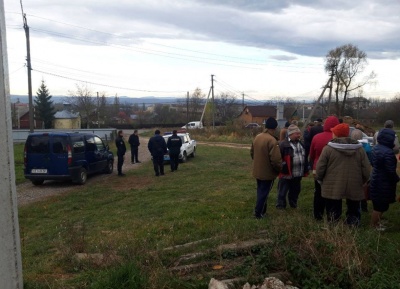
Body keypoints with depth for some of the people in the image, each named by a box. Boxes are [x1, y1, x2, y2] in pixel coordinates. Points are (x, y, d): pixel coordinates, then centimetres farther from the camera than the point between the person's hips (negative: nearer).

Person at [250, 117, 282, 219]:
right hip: (268, 172, -7)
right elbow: (276, 160, -26)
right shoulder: (272, 141, -25)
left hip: (257, 171, 7)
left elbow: (252, 153, 13)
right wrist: (279, 169, -8)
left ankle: (262, 210, 34)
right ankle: (258, 213, 16)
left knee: (260, 191, 21)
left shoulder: (257, 137, 0)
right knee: (264, 193, 7)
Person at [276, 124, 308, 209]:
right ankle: (280, 206, 17)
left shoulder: (301, 144, 12)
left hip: (298, 173, 7)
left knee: (296, 190, 20)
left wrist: (306, 169, 19)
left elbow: (304, 157, 20)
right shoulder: (283, 144, -14)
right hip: (286, 173, -7)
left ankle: (293, 204, 37)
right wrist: (282, 167, -18)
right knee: (283, 191, 4)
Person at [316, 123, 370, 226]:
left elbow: (320, 169, -8)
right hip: (354, 189, 2)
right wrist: (360, 182, 17)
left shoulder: (328, 148, -9)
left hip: (332, 188, -2)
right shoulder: (359, 149, 1)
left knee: (333, 216, 10)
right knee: (353, 214, 18)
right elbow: (366, 171, 0)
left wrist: (320, 180, 11)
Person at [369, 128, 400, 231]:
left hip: (375, 181, 9)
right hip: (384, 184, -9)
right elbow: (391, 171, -22)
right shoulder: (388, 152, -25)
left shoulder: (375, 148, 3)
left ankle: (376, 223, 34)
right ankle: (374, 226, 19)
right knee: (380, 207, 6)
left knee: (377, 205, 22)